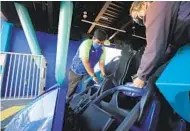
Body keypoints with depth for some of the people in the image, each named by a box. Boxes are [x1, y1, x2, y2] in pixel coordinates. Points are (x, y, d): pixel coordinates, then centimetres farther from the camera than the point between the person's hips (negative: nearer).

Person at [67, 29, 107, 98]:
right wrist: (93, 76, -32)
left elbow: (101, 63, -3)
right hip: (76, 71, -4)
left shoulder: (102, 49, -9)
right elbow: (85, 62, -32)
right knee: (72, 89, 11)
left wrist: (103, 74, -16)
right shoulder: (86, 44, -29)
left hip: (88, 72, 5)